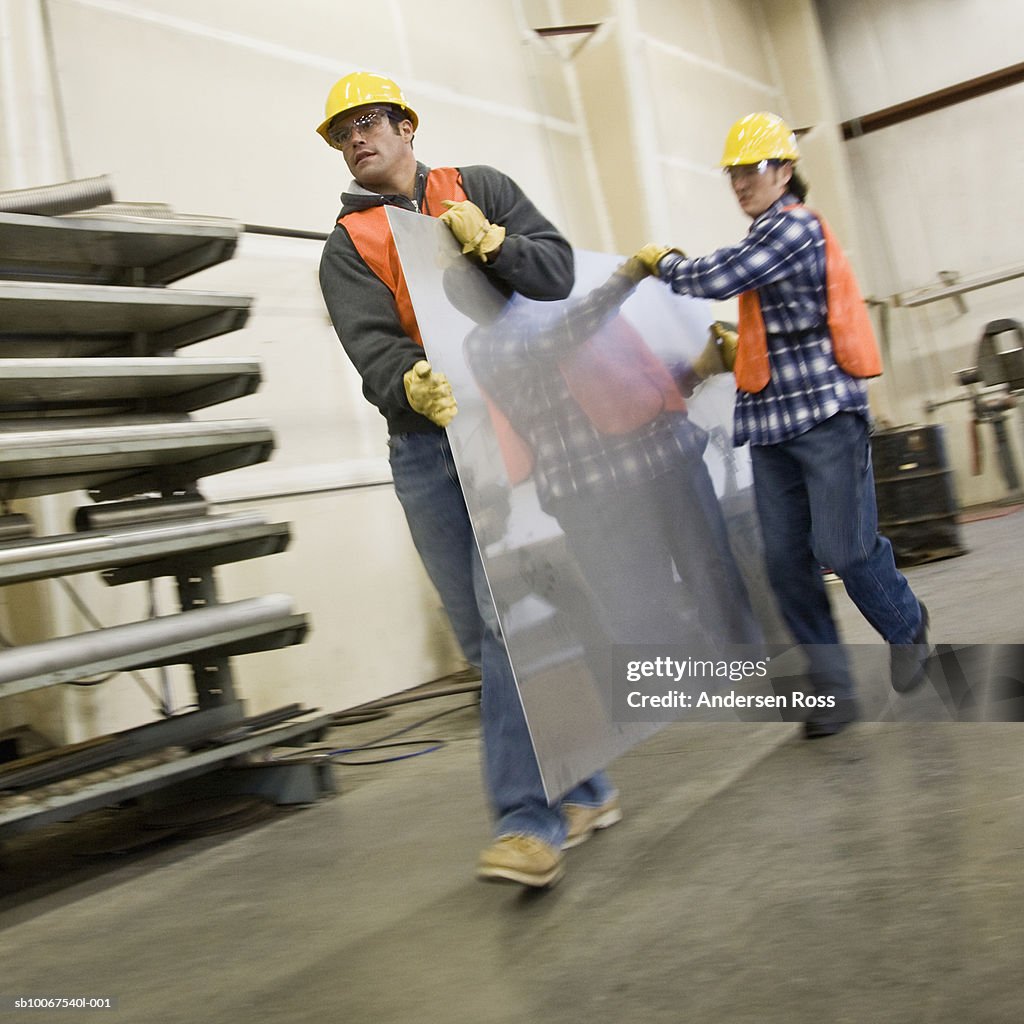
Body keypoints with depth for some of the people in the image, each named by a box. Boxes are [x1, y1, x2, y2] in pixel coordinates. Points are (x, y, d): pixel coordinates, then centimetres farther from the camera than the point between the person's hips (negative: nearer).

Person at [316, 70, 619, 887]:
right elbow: (371, 346, -6)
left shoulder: (480, 190, 12)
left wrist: (489, 243, -15)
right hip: (424, 444, 2)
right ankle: (582, 789, 11)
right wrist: (411, 387, -28)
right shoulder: (348, 247, 12)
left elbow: (557, 272, 3)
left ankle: (528, 821, -1)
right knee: (481, 633, 1)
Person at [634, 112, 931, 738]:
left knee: (844, 548, -10)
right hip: (772, 424, 9)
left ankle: (906, 626, 21)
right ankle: (833, 687, 11)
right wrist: (740, 352, 12)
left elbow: (718, 279, -17)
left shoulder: (795, 227, -8)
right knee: (787, 562, 2)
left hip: (825, 412, -8)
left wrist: (664, 262, 0)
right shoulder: (764, 236, 20)